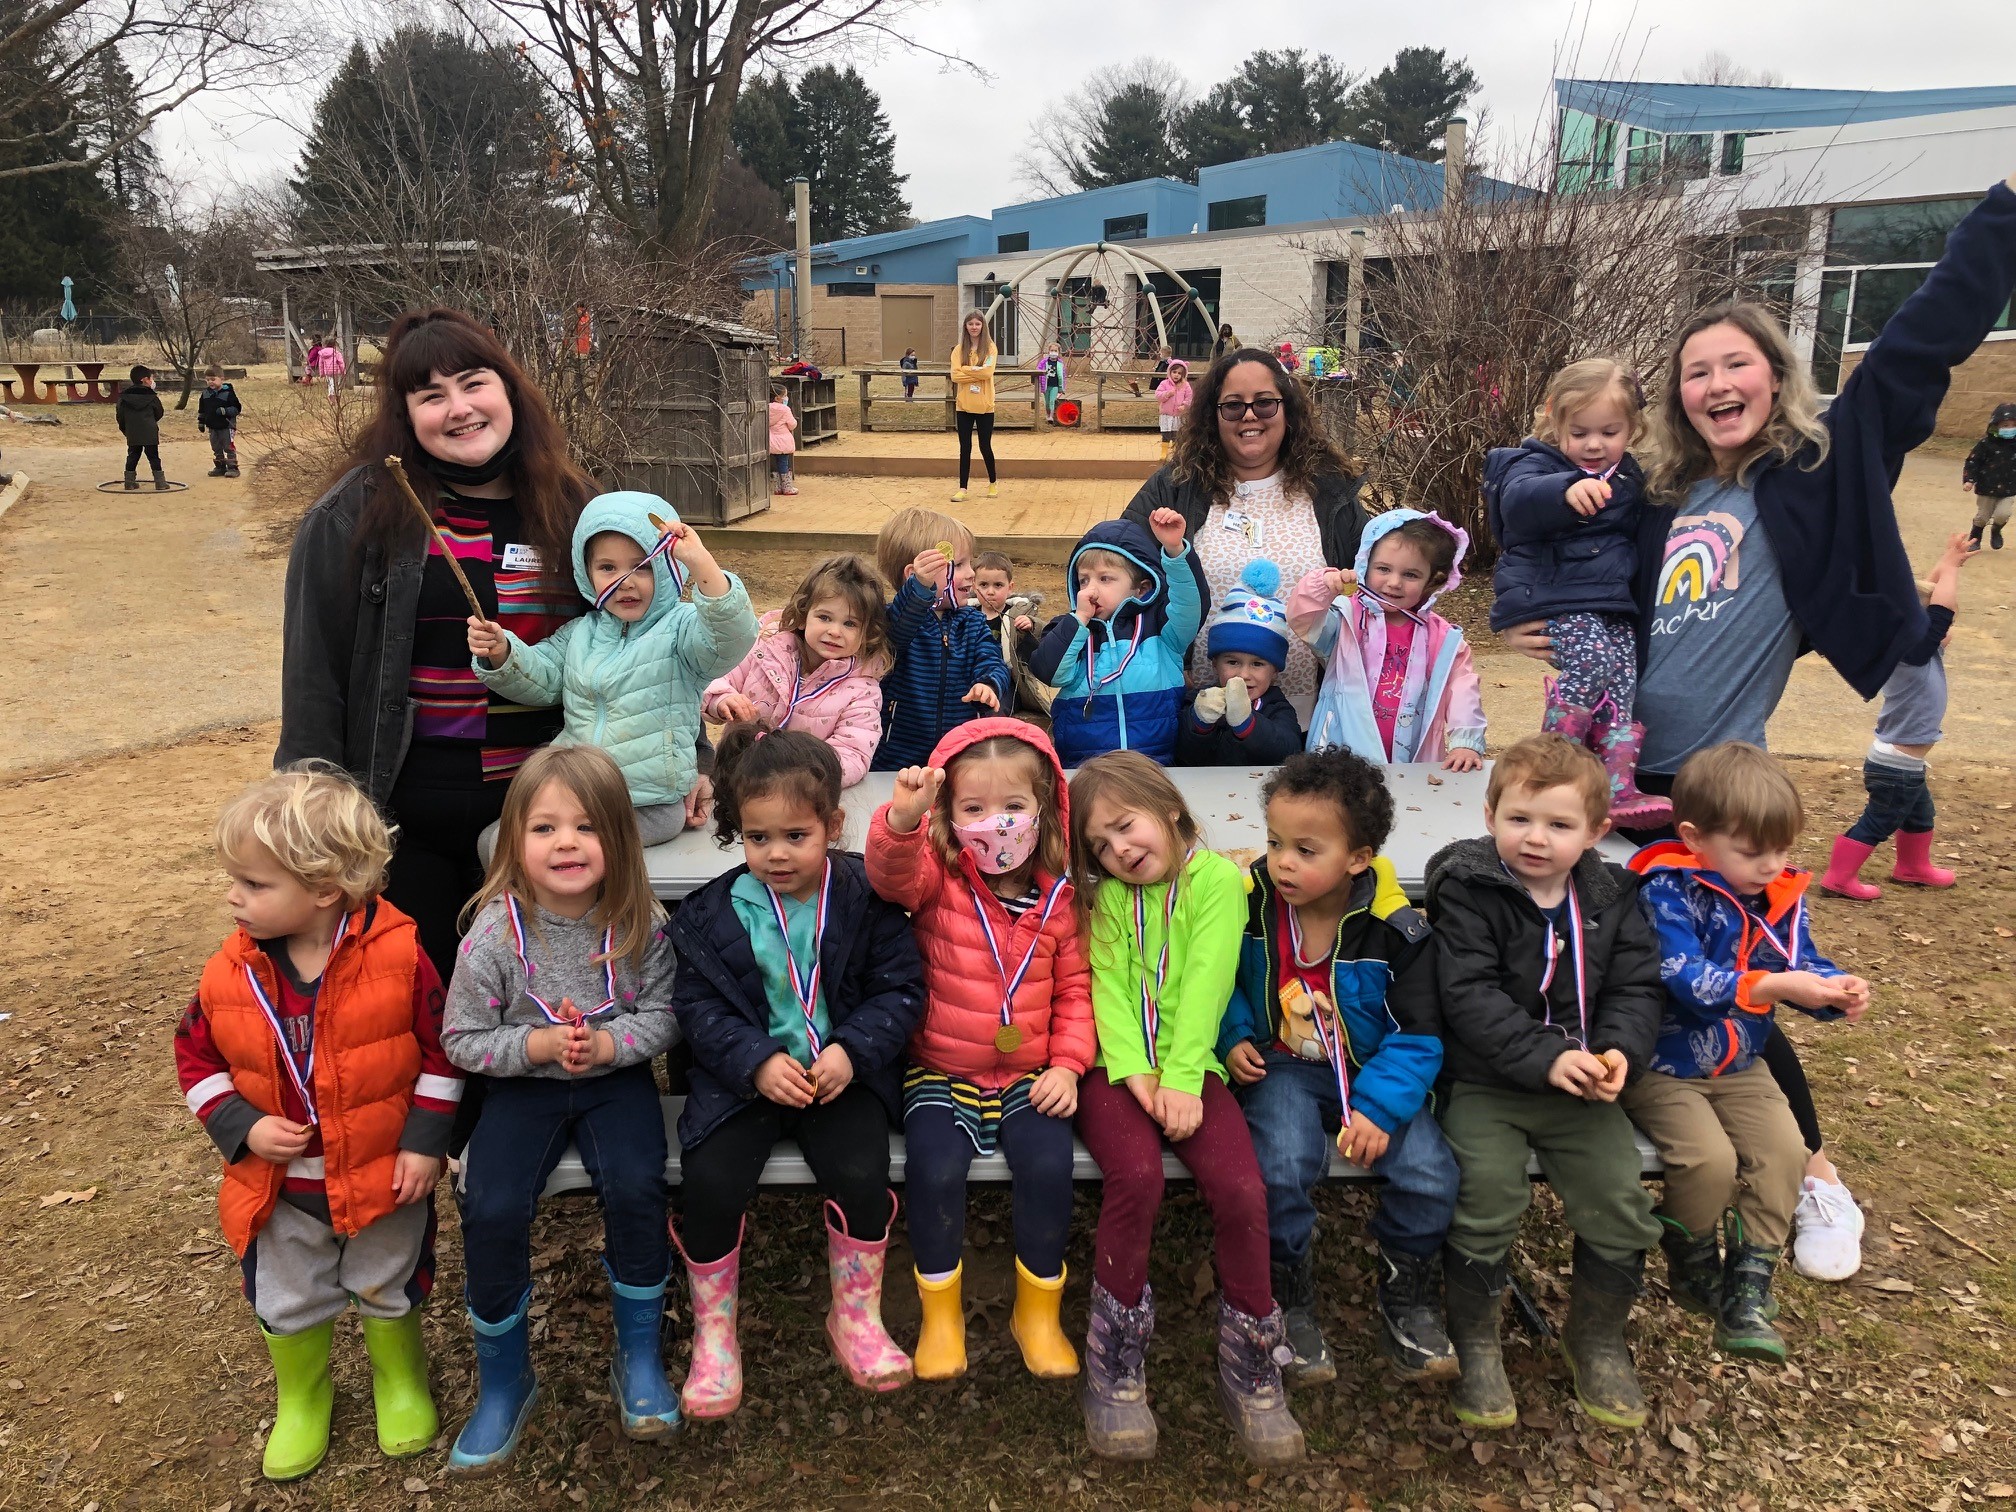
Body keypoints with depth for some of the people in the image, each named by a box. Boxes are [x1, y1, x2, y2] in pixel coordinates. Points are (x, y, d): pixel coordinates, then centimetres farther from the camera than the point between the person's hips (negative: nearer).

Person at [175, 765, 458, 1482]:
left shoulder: (396, 956, -22)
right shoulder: (230, 975, -12)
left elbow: (439, 1049, -13)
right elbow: (197, 1059, 1)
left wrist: (426, 1141, -14)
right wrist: (243, 1130, -14)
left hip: (384, 1175, -3)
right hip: (280, 1188, 3)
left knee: (389, 1292, 19)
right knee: (286, 1306, 20)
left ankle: (401, 1383, 46)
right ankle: (301, 1401, 48)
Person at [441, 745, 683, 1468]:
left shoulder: (640, 922, -11)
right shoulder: (495, 932, -13)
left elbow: (665, 1014, -2)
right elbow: (462, 1039, -5)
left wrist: (607, 1042, -19)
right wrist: (536, 1044, -19)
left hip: (616, 1077, 0)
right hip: (524, 1084, 0)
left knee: (635, 1189, -24)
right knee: (491, 1212, -20)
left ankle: (639, 1356, 2)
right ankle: (504, 1378, 7)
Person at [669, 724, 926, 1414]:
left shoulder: (866, 898, -3)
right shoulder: (712, 914, 0)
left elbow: (900, 987, -2)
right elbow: (698, 1004, -1)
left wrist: (853, 1050, -18)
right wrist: (757, 1062, -17)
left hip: (844, 1070, -1)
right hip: (744, 1074, 1)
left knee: (861, 1173, -24)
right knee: (710, 1181, -21)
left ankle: (856, 1317, 5)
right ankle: (714, 1333, 5)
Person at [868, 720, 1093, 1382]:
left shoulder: (1057, 898, 2)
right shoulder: (937, 878, -5)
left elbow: (1074, 988, 8)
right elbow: (892, 873, -28)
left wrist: (1068, 1064, -3)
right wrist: (902, 817, -49)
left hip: (1030, 1075, 2)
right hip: (941, 1072, -1)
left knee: (1048, 1164, -21)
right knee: (935, 1167, -24)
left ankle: (1038, 1311, 5)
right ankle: (941, 1314, 1)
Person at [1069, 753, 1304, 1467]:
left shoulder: (1217, 879, 3)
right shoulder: (1107, 897, 13)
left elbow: (1206, 980, -8)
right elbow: (1107, 988, 0)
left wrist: (1181, 1077, -19)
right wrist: (1132, 1068, -17)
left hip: (1188, 1069, 0)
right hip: (1119, 1069, 1)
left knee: (1241, 1189, -23)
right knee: (1136, 1174, -28)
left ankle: (1250, 1368, 0)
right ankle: (1115, 1367, -10)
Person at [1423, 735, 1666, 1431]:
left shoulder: (1611, 897, 5)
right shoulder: (1468, 891, -10)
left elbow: (1636, 986, 3)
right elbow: (1470, 995, -18)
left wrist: (1619, 1049, -17)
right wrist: (1546, 1057, -26)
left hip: (1582, 1086, 4)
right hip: (1485, 1082, -4)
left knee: (1621, 1202, -6)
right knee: (1489, 1194, -21)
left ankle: (1596, 1338, 23)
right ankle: (1474, 1340, 5)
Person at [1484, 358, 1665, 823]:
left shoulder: (1629, 478, 17)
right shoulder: (1538, 465, -5)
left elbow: (1639, 535, 35)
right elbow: (1518, 499, -32)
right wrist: (1566, 490, -51)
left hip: (1612, 604, 7)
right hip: (1550, 599, -7)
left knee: (1623, 680, -8)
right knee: (1593, 657, -27)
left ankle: (1619, 788, -6)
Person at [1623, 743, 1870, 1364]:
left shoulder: (1781, 896, 2)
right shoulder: (1668, 892, -20)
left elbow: (1804, 964, 5)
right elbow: (1685, 979, -29)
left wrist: (1835, 988, -18)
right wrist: (1773, 987, -38)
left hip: (1739, 1065, 6)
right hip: (1662, 1067, -6)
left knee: (1783, 1149, -14)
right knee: (1710, 1158, -22)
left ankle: (1747, 1290, -1)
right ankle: (1692, 1270, 8)